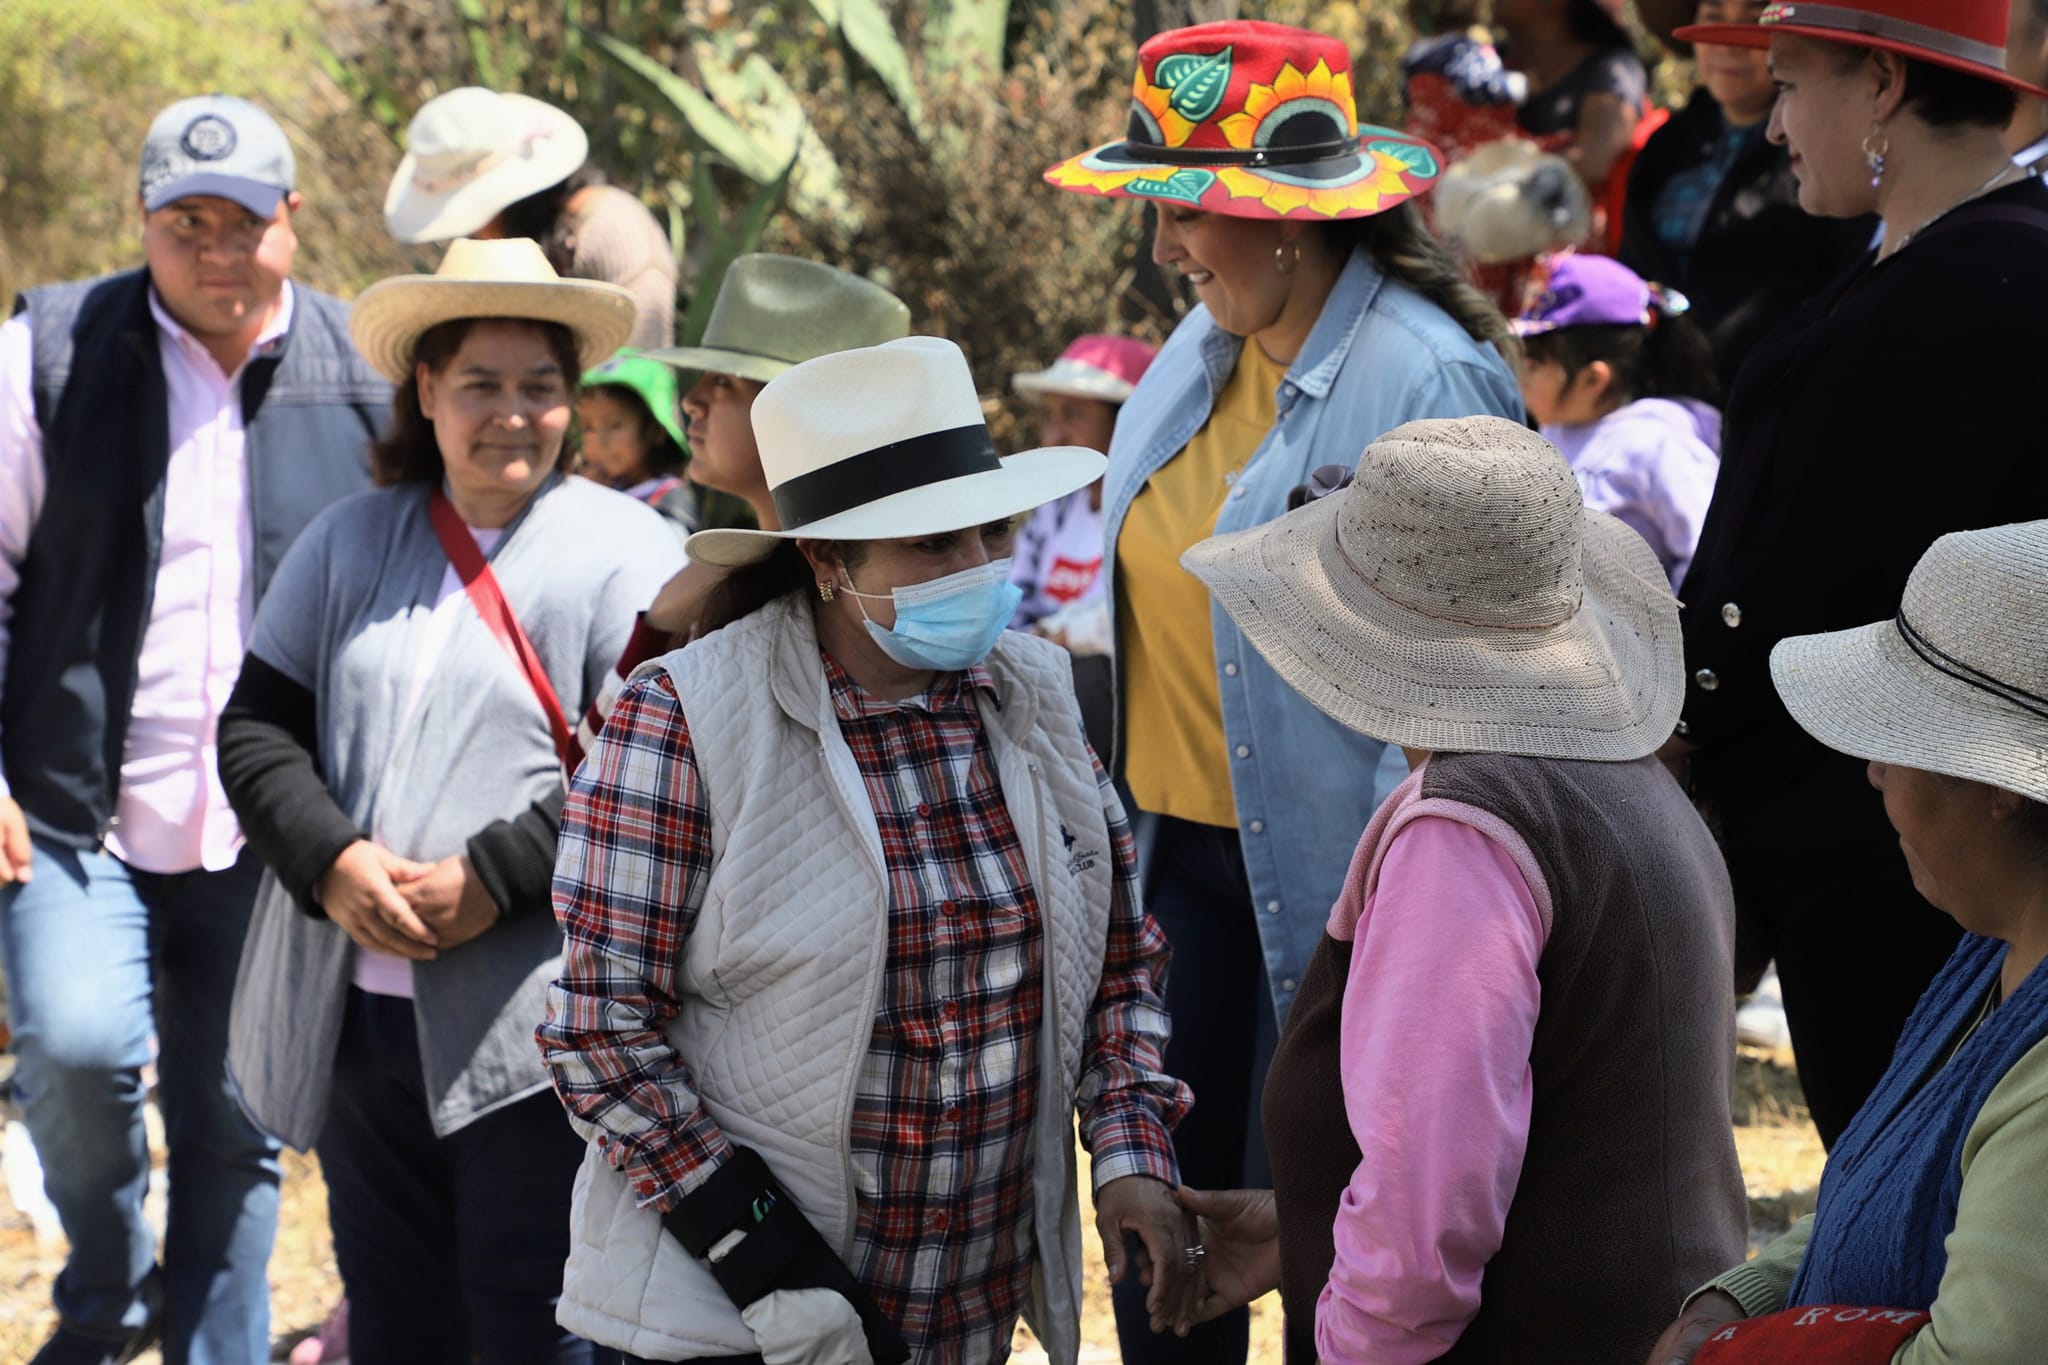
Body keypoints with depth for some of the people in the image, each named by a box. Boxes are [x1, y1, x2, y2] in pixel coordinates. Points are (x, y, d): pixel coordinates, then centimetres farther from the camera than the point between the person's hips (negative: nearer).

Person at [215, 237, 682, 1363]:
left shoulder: (624, 551, -2)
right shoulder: (351, 542, 13)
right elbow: (256, 729, 9)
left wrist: (493, 877, -18)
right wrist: (329, 861, -9)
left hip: (532, 1031, -5)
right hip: (361, 1012, 5)